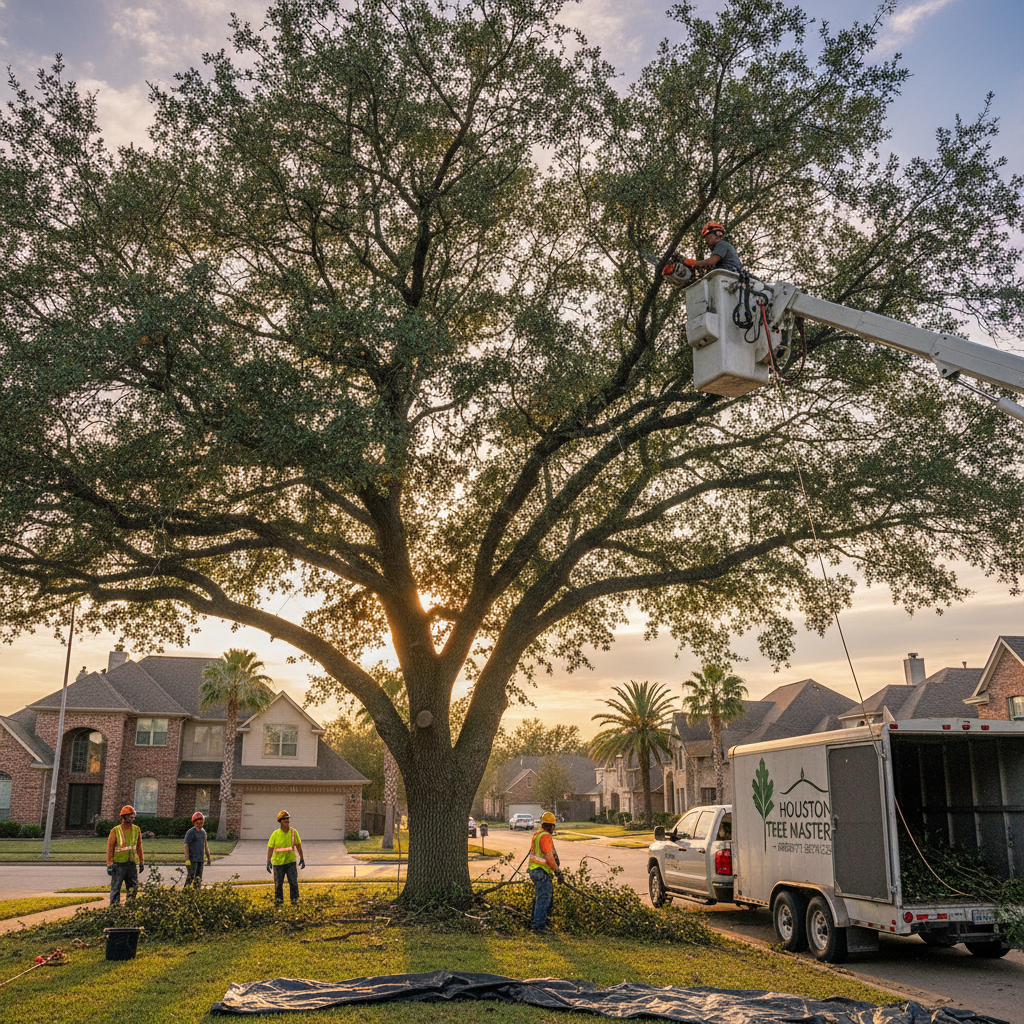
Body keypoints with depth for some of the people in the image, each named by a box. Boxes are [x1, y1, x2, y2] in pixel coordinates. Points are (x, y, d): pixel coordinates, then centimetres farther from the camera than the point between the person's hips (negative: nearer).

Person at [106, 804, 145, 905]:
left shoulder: (136, 830, 6)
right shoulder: (115, 831, -6)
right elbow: (110, 848, -6)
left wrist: (141, 862, 13)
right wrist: (109, 865, -11)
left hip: (131, 864, 4)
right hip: (118, 864, -4)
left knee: (133, 888, 8)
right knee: (115, 888, 1)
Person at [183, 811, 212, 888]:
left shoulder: (203, 832, 13)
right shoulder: (190, 832, -9)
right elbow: (186, 846, -13)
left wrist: (208, 857, 20)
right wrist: (187, 860, -19)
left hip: (200, 859, 7)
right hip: (192, 859, -7)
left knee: (198, 878, 8)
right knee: (191, 877, -11)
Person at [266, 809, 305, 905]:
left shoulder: (293, 832, -4)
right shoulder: (275, 834, -10)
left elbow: (298, 845, 8)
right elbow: (270, 848, -7)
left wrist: (302, 858, 10)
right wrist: (268, 862, -13)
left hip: (290, 861, 1)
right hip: (278, 862, -1)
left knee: (293, 882, -5)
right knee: (278, 883, 8)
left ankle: (294, 900, 10)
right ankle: (278, 900, 26)